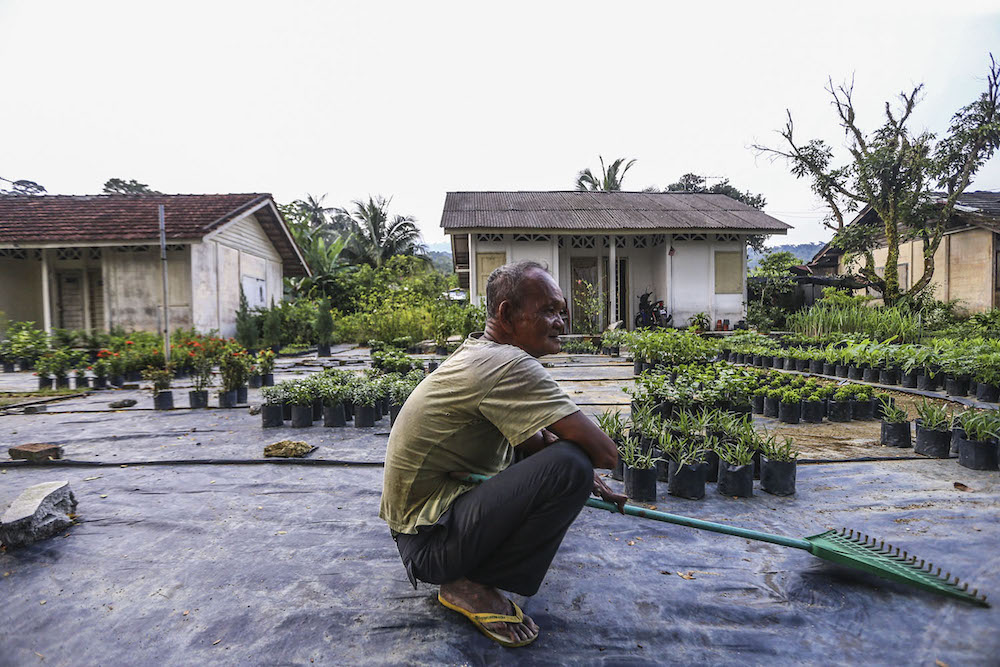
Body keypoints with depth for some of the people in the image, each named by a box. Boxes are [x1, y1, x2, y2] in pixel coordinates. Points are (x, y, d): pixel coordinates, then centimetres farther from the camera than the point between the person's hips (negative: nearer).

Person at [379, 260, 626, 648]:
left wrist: (592, 484, 4)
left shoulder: (476, 352, 7)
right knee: (569, 466, -26)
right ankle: (471, 586, -6)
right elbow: (604, 452, -25)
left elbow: (533, 439, 15)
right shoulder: (506, 364, -24)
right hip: (430, 540, -10)